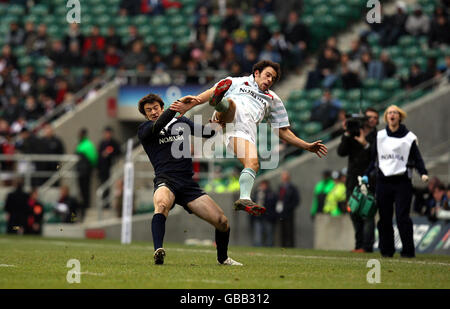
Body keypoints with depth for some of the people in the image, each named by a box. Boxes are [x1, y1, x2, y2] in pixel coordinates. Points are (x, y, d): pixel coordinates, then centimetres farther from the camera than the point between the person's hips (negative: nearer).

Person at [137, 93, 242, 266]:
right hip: (166, 180, -4)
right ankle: (158, 252, -53)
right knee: (161, 204, -41)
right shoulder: (144, 130, 10)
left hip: (188, 183, 4)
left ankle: (222, 258, 23)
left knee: (222, 222, -4)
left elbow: (207, 133, 20)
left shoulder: (181, 122, 22)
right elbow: (157, 126, -12)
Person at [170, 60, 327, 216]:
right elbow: (212, 91, 15)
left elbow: (283, 132, 37)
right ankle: (217, 101, -72)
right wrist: (193, 101, -5)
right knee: (229, 103, -38)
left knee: (253, 163, -27)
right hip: (228, 115, -1)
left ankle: (244, 199, -43)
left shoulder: (274, 100, 38)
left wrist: (307, 146, 28)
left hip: (247, 126, 1)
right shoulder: (238, 82, 31)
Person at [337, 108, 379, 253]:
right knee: (354, 214, 8)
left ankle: (367, 246, -16)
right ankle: (359, 245, 15)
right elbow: (341, 152, 0)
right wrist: (347, 134, -8)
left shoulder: (378, 137, 3)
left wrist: (365, 144, -21)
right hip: (353, 180, 4)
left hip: (369, 182, -4)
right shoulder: (352, 135, 12)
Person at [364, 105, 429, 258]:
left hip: (402, 181, -3)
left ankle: (408, 250, -6)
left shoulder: (409, 137, 5)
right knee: (384, 218, 4)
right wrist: (366, 174, 4)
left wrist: (423, 173, -14)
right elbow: (372, 158, 15)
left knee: (402, 217, -10)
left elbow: (416, 158, 2)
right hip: (383, 181, 3)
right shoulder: (380, 136, 12)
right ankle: (386, 250, 12)